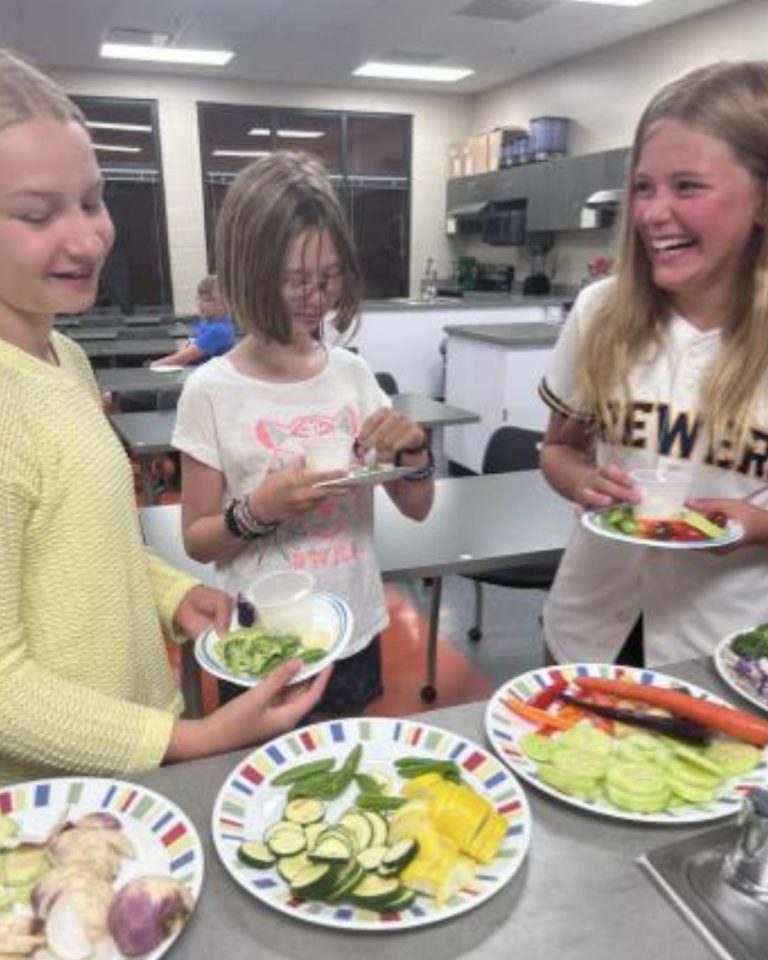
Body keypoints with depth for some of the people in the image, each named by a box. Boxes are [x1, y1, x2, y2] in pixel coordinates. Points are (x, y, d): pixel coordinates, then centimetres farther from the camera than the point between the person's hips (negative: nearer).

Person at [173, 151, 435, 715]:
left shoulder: (353, 373, -3)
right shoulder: (212, 391, -14)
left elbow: (417, 507, 2)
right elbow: (197, 539, -6)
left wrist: (413, 448, -18)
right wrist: (258, 511, -25)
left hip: (357, 636, 4)